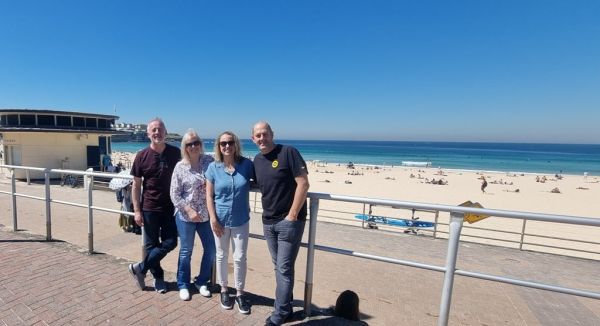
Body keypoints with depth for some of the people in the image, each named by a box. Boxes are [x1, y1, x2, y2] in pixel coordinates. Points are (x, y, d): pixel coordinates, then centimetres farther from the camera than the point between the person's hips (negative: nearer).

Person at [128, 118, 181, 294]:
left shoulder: (175, 153, -3)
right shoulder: (142, 156, -6)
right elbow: (136, 185, -2)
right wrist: (137, 210, -5)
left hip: (170, 207, 2)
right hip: (149, 208, -1)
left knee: (170, 242, 3)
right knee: (151, 244, 9)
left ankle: (140, 268, 23)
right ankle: (158, 277, 28)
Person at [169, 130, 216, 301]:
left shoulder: (209, 161, -2)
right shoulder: (180, 167, -7)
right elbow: (174, 194, -6)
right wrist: (190, 211, -14)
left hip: (205, 214, 3)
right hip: (185, 216, -2)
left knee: (211, 250, 9)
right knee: (186, 251, 11)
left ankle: (201, 281, 32)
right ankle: (183, 285, 32)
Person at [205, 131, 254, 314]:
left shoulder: (246, 164, -8)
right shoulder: (214, 167, -6)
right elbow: (209, 195, -4)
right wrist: (213, 219, -8)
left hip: (241, 220, 0)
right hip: (221, 220, 1)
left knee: (240, 258, 8)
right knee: (222, 256, 17)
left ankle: (240, 293, 29)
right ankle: (224, 290, 38)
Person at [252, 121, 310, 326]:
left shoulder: (288, 152, -12)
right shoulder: (256, 160, 8)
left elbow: (303, 183, -16)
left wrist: (292, 215, -16)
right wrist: (267, 215, 8)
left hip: (289, 221, -6)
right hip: (268, 222, 7)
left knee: (284, 268, 2)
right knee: (279, 267, 17)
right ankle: (286, 308, 33)